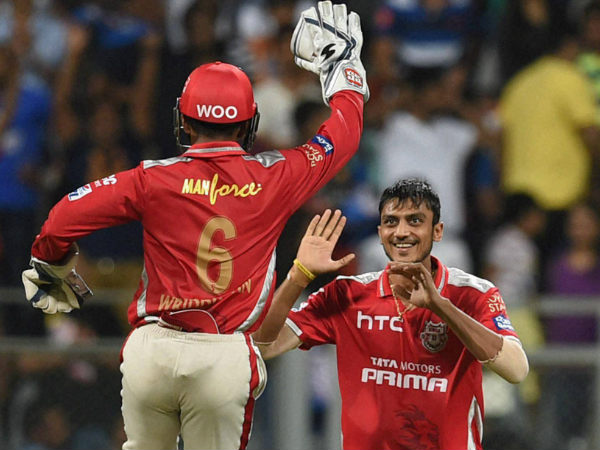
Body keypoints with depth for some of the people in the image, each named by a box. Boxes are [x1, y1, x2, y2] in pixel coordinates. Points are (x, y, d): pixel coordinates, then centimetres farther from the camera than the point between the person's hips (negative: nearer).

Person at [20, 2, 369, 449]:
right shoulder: (275, 178, 2)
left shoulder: (154, 180, -1)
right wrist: (344, 68, 35)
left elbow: (63, 221, -3)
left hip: (152, 349, 0)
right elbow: (343, 136, 18)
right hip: (225, 358, 0)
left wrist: (52, 269, 18)